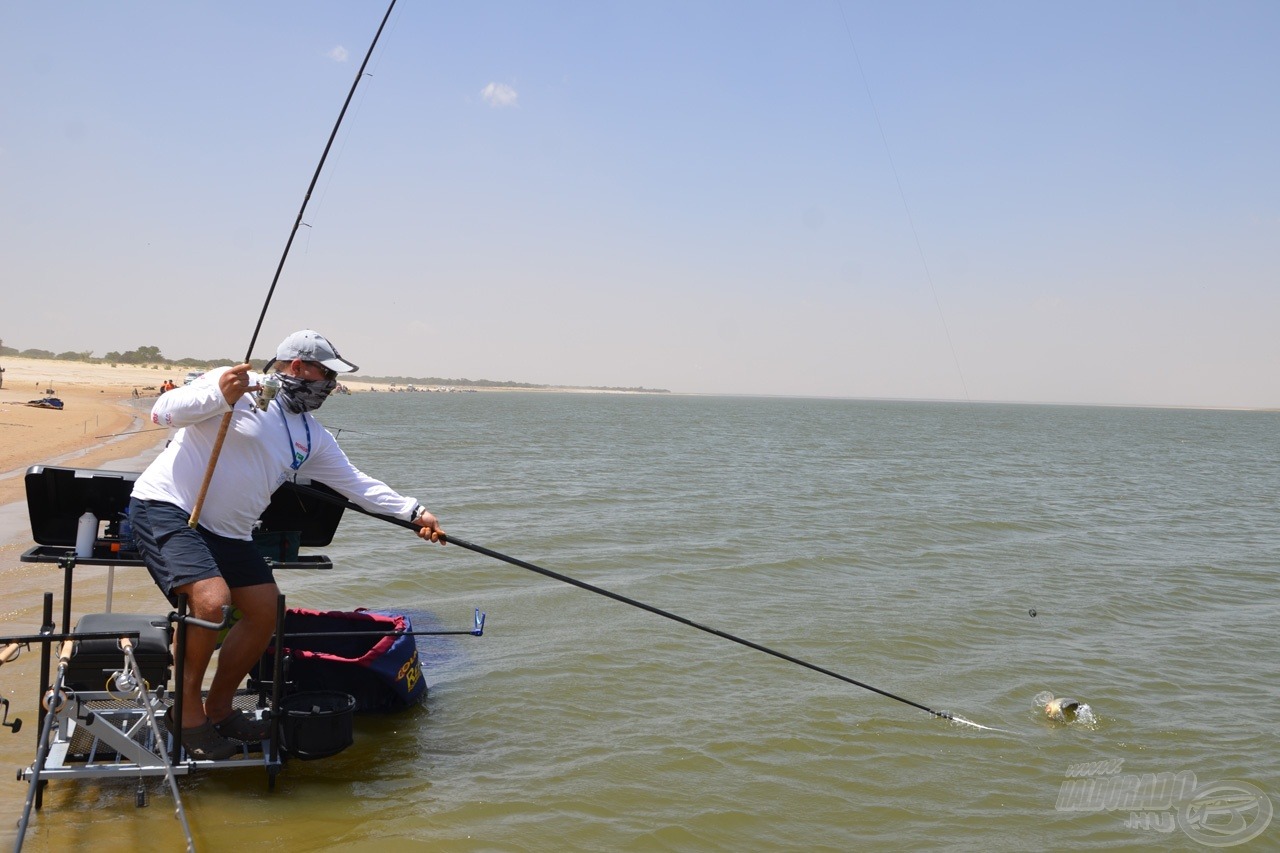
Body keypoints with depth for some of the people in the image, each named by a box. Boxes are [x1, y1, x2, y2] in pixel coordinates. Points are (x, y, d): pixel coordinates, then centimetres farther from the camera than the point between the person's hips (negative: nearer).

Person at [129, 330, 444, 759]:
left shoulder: (311, 437, 11)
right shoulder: (236, 384, -9)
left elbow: (357, 483, 14)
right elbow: (163, 411, -16)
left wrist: (414, 513, 7)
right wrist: (219, 396, -33)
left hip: (227, 531, 8)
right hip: (166, 507, -8)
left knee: (265, 612, 5)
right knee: (212, 600, -26)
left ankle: (218, 709, 22)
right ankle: (187, 709, -3)